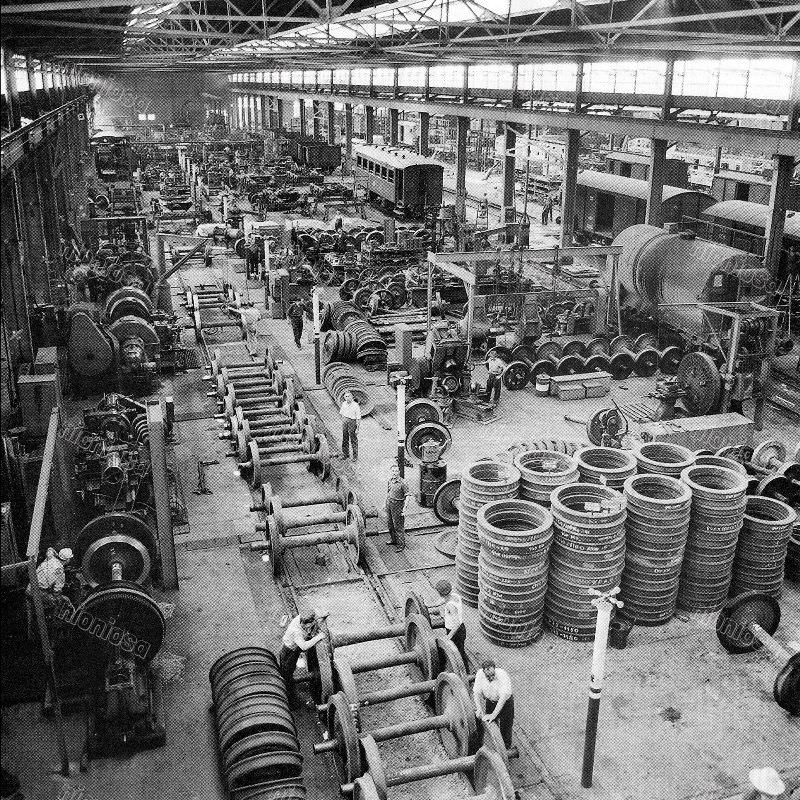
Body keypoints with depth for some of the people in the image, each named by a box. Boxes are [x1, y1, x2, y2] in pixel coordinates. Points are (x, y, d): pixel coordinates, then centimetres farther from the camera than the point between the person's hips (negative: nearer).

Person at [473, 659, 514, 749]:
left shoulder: (502, 675, -35)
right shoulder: (480, 673, -23)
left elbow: (503, 697, -39)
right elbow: (477, 693, -16)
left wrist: (493, 715, -41)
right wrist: (479, 708, -30)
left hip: (505, 702, -4)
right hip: (490, 701, 4)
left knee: (505, 730, 2)